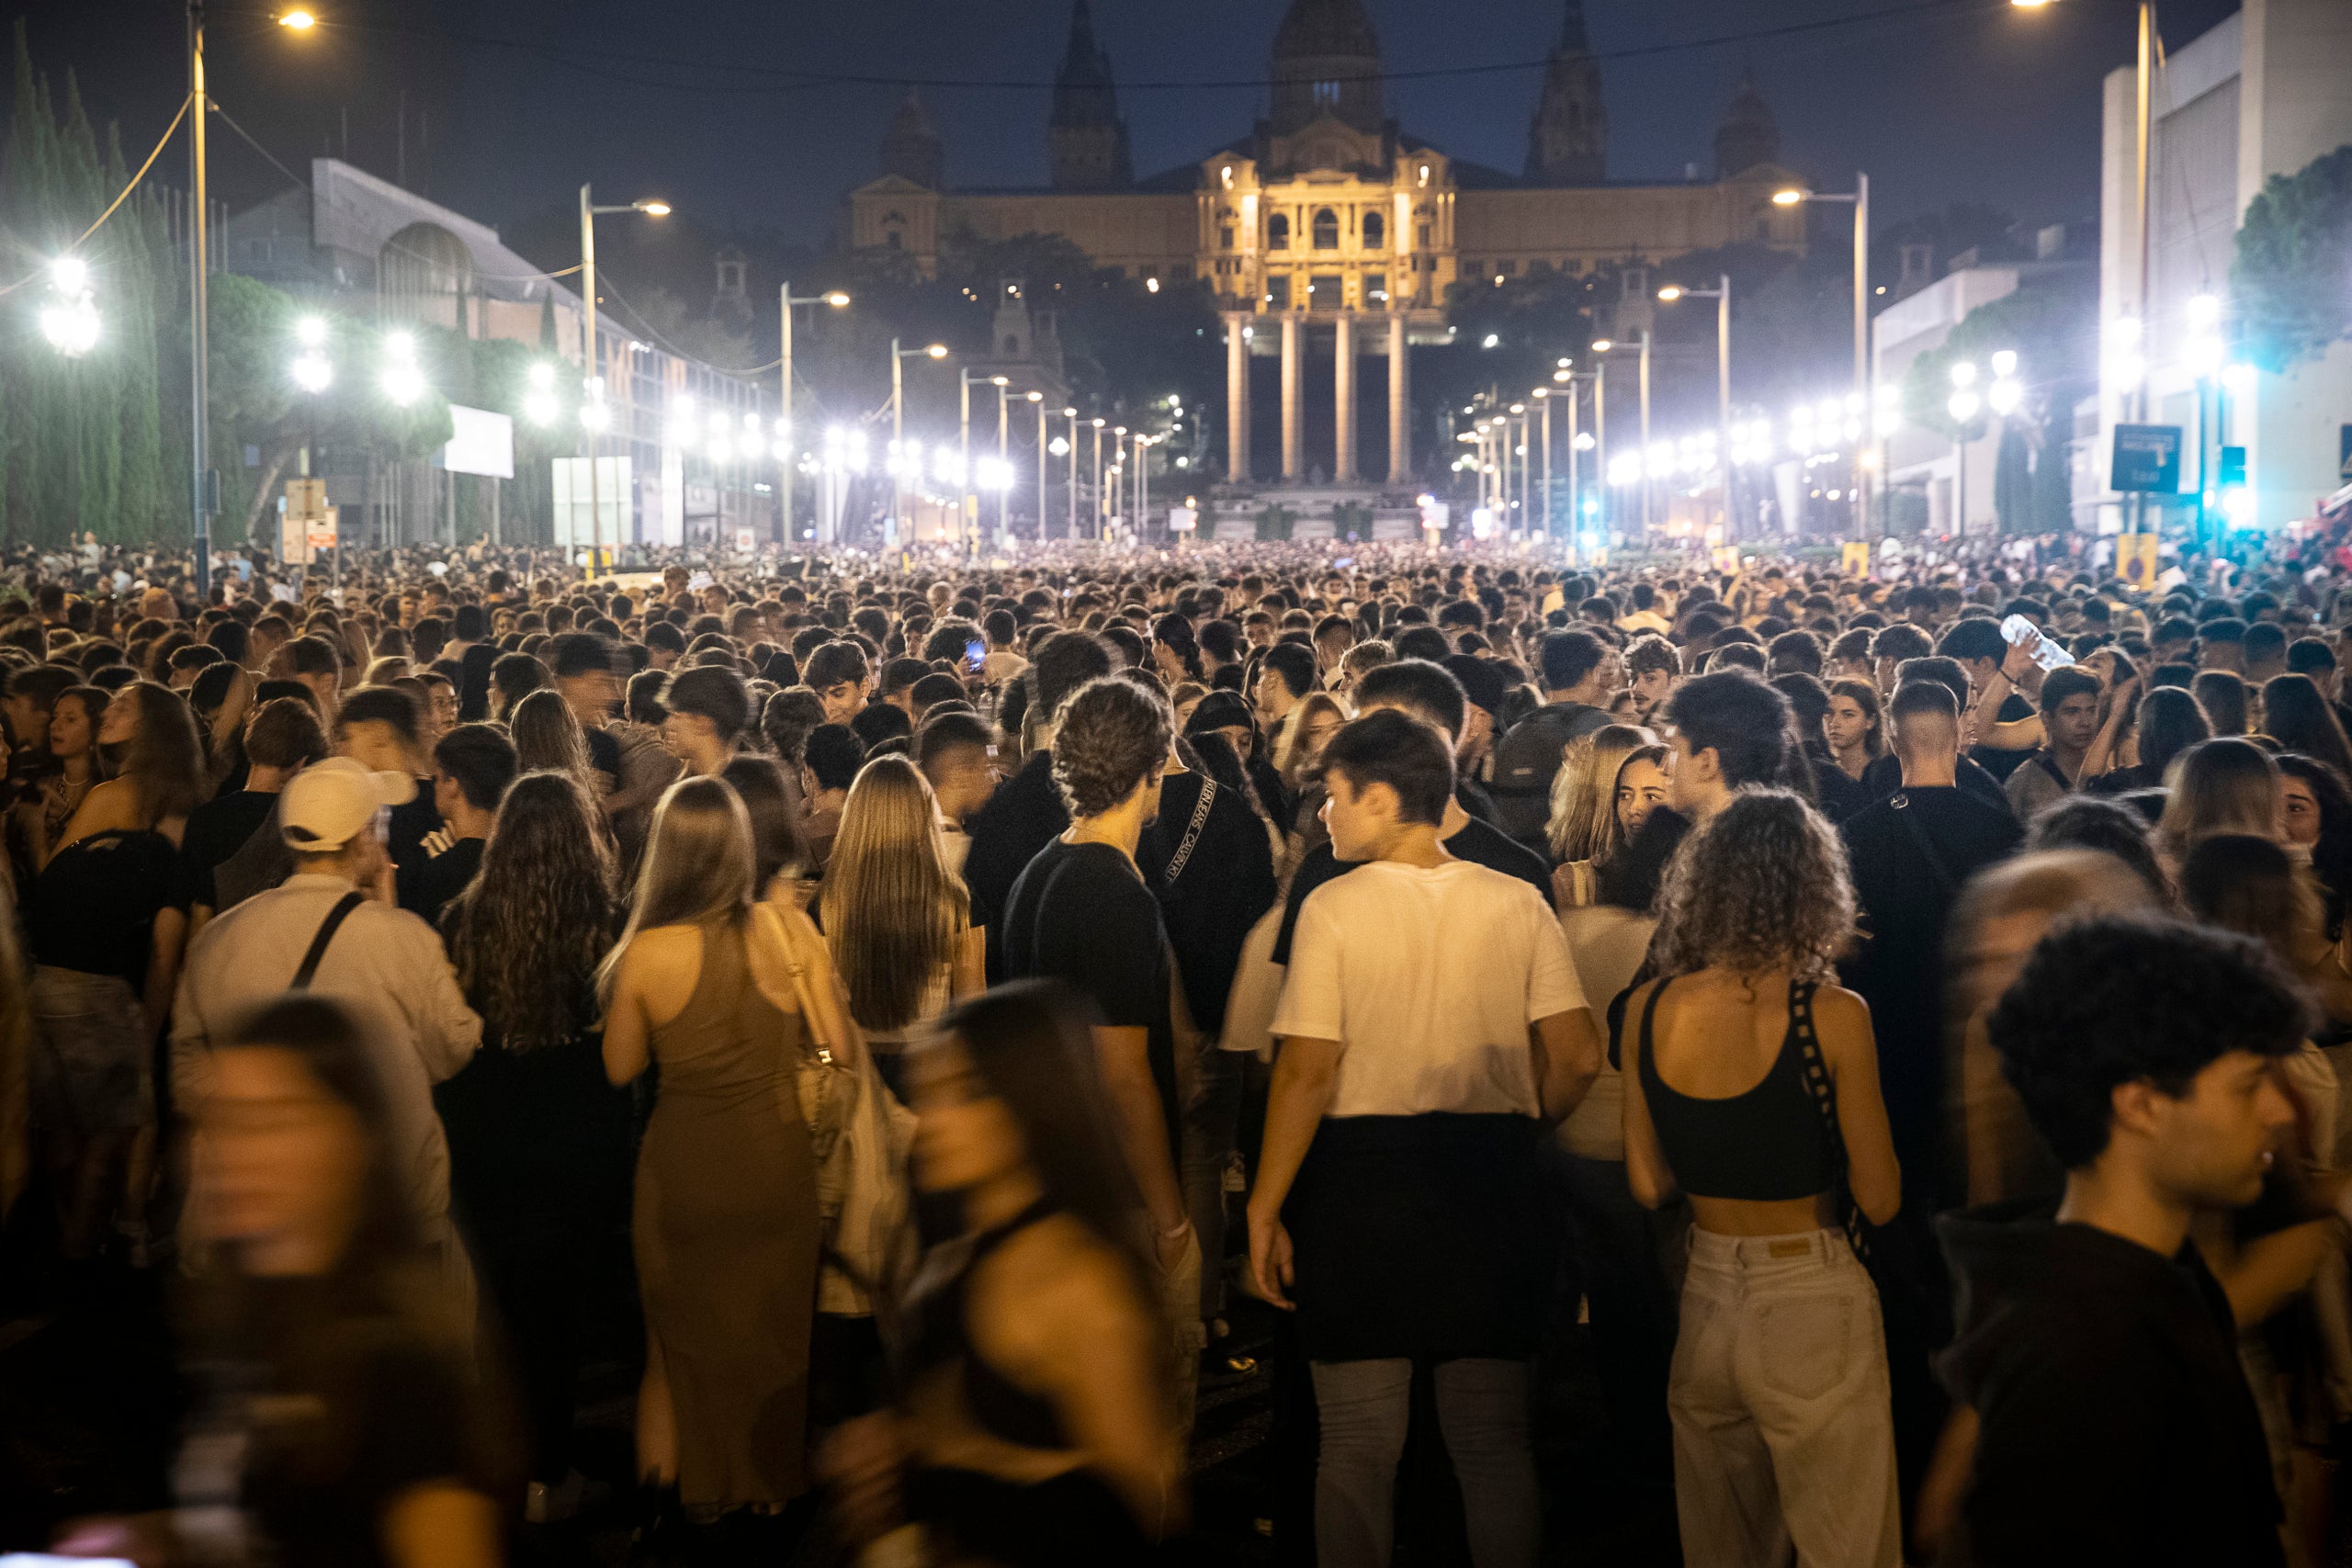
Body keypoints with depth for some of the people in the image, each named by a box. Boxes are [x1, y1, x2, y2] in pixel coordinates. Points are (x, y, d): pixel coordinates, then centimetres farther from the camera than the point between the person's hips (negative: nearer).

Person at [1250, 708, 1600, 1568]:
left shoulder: (1334, 905, -8)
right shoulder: (1517, 903, 0)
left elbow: (1307, 1074, -12)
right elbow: (1578, 1057, -2)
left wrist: (1265, 1208, -5)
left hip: (1361, 1173, -3)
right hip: (1492, 1175, 3)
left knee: (1358, 1441, 8)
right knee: (1494, 1436, 12)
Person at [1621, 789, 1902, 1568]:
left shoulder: (1649, 1010, -5)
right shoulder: (1832, 1014, -16)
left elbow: (1647, 1183, 3)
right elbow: (1880, 1201, -10)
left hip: (1704, 1301, 4)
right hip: (1812, 1307, -4)